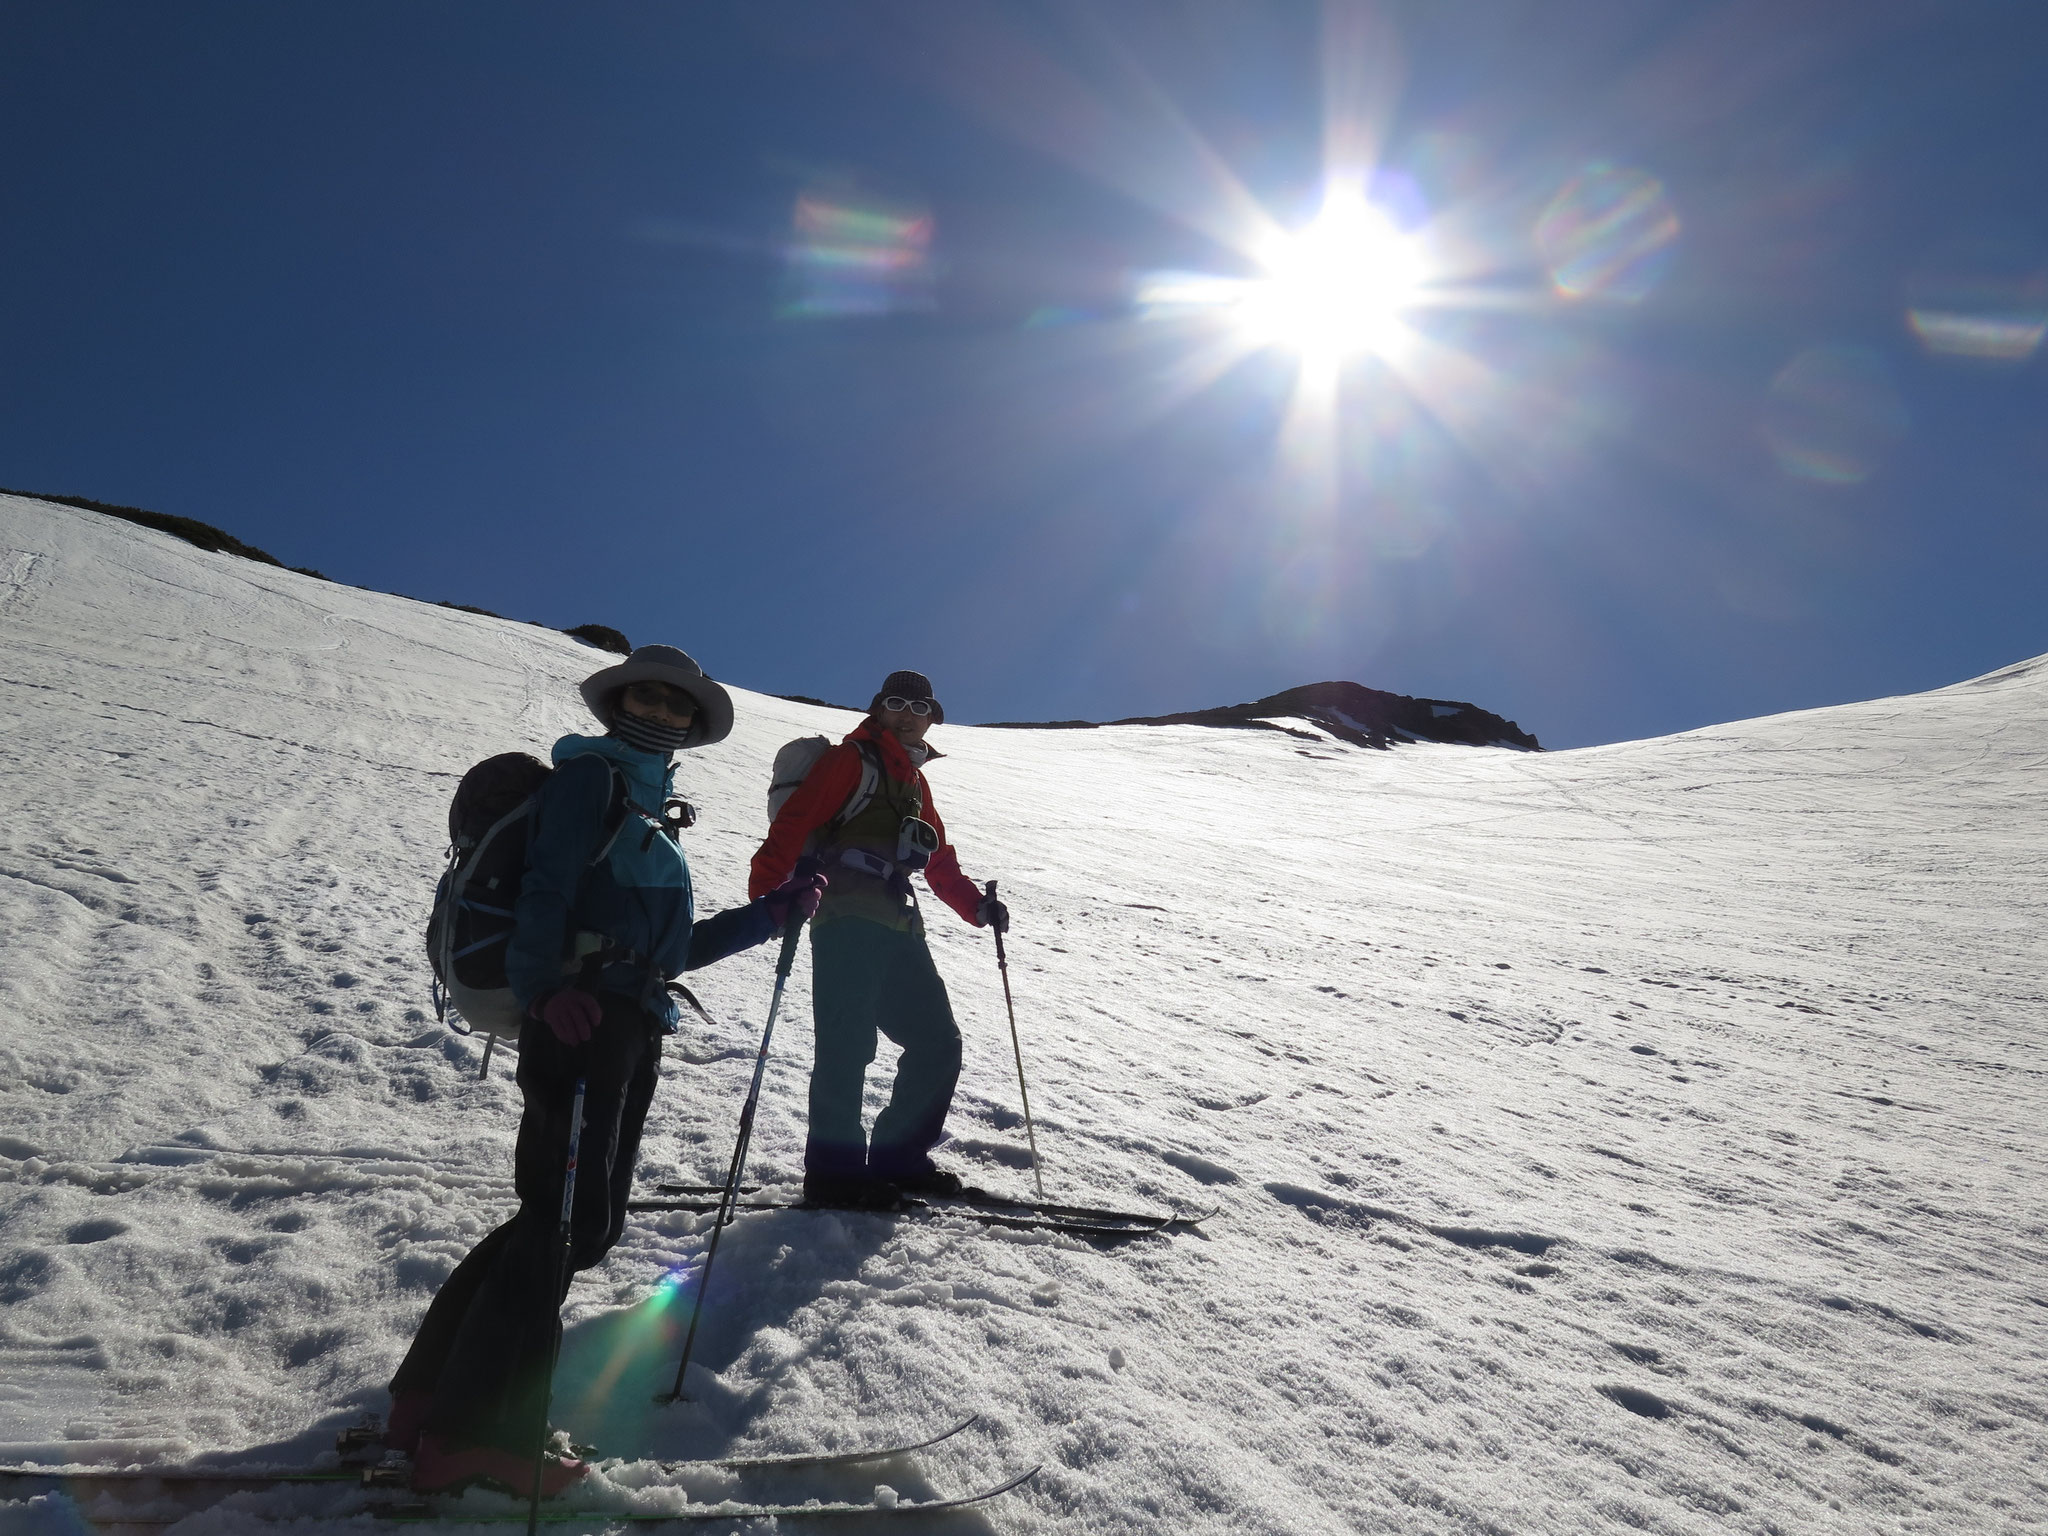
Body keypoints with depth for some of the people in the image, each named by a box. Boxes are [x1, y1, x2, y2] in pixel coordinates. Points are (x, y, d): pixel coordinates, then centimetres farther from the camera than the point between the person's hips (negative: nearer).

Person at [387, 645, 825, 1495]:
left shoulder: (649, 810, 25)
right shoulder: (591, 774, 1)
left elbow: (675, 946, 26)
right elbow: (547, 887, -14)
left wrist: (772, 913, 23)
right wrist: (544, 988, -29)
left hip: (633, 1028, 9)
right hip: (582, 1015, -9)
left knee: (579, 1221, 10)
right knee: (569, 1220, -10)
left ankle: (430, 1403, 19)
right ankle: (474, 1434, 0)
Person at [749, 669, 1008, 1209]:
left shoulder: (914, 781, 24)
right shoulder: (852, 759, 0)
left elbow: (940, 861, 30)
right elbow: (793, 822, -12)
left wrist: (977, 906, 17)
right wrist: (764, 895, -26)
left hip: (897, 929, 8)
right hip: (847, 924, -8)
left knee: (938, 1043, 7)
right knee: (848, 1046, -12)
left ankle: (897, 1158, 17)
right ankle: (835, 1171, -1)